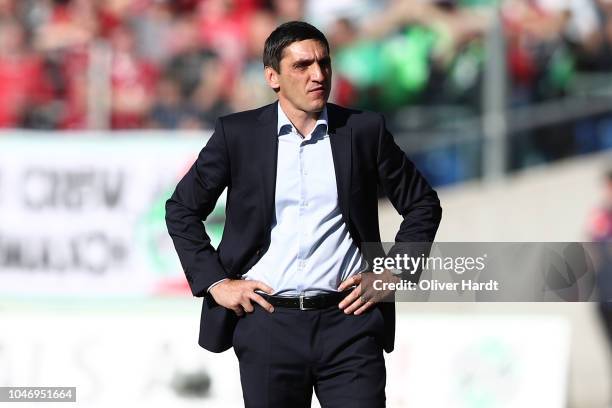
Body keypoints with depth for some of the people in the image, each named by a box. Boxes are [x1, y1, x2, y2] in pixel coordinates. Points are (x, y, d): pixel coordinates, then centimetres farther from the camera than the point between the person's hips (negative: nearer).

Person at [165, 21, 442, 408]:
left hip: (347, 319, 0)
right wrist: (214, 281, 2)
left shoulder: (364, 130, 5)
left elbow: (422, 204, 14)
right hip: (268, 321, 0)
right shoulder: (238, 134, 4)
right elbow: (182, 209, 11)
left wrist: (393, 274, 4)